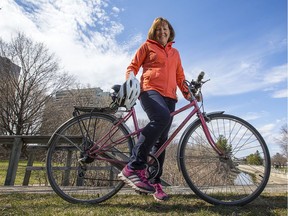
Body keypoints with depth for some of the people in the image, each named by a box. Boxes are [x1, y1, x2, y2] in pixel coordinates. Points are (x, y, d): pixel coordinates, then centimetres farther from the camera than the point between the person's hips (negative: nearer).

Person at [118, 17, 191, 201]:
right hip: (150, 90, -5)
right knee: (162, 117, -36)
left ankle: (155, 181, 8)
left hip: (169, 96, 5)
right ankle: (134, 167, -33)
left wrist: (188, 92, 5)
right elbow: (133, 66, 11)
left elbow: (180, 76, 23)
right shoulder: (147, 46, 16)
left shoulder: (175, 53, 27)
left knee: (162, 139, -1)